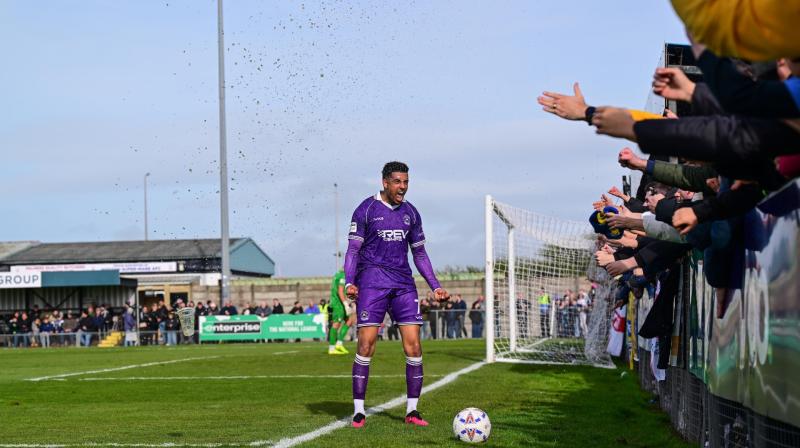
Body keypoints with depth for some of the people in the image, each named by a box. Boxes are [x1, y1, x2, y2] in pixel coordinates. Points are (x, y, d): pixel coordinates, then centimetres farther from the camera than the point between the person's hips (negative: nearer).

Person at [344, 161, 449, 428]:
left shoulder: (410, 213, 13)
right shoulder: (366, 209, 0)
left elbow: (420, 254, 19)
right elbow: (353, 249, -2)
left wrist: (435, 286, 12)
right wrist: (349, 282, -16)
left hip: (403, 283, 4)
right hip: (372, 282, -4)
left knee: (413, 346, -4)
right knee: (366, 345, -9)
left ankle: (412, 411, 4)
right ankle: (358, 411, -2)